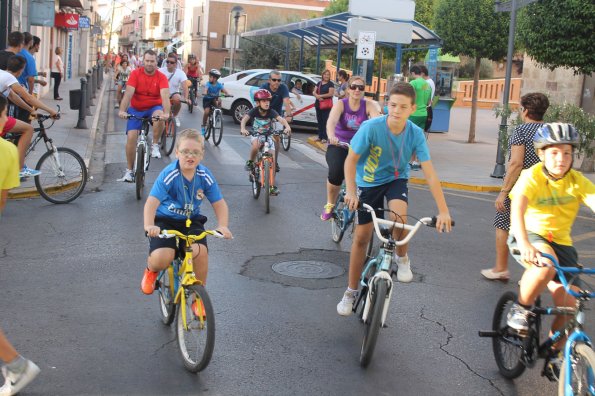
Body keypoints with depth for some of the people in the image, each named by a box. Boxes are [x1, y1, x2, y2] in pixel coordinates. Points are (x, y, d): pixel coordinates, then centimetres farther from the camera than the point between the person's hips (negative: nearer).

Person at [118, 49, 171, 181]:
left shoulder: (161, 77, -11)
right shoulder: (135, 74, -11)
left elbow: (165, 95, -25)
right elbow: (128, 93, -21)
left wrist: (166, 113, -43)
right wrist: (122, 110, -37)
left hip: (154, 108, -1)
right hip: (136, 109, 1)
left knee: (160, 116, -36)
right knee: (131, 137, -11)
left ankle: (155, 145, -13)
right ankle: (129, 170, 3)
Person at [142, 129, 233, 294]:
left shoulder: (205, 176, -10)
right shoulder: (168, 175, -21)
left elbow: (219, 203, -4)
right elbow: (152, 202, -28)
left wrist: (223, 226, -22)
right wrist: (149, 226, -45)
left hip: (191, 221, 3)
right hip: (165, 220, -2)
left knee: (200, 252, -26)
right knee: (162, 258, -27)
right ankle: (151, 270, 15)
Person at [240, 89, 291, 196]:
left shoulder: (271, 112, -17)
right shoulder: (254, 111, -18)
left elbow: (281, 119, -32)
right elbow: (245, 118, -32)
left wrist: (287, 126, -53)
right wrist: (242, 129, -53)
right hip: (256, 135, -1)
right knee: (256, 145, -38)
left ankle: (273, 185, -2)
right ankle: (250, 162, -8)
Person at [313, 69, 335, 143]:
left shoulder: (330, 84, -2)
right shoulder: (319, 83, 15)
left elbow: (331, 94, -13)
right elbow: (314, 92, 11)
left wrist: (320, 96, -14)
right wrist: (317, 96, -12)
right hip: (318, 104, 6)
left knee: (325, 121, -7)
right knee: (319, 121, 9)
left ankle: (324, 137, -6)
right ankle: (320, 136, 16)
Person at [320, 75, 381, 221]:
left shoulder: (368, 105, -6)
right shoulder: (340, 104, -10)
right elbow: (331, 121, -29)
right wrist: (331, 137, -51)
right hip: (338, 146, -2)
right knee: (336, 173, -28)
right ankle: (330, 204, -2)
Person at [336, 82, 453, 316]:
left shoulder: (416, 134, -21)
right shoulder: (371, 127, -26)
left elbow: (429, 174, -21)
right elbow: (351, 160, -19)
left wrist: (443, 211, -25)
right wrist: (350, 191, -33)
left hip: (396, 179, 0)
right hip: (369, 183, 0)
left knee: (399, 215, -32)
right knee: (361, 237, 1)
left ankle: (402, 258, 0)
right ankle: (351, 291, 19)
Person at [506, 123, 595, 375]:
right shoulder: (532, 177, -17)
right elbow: (517, 209, -33)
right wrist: (524, 244, -52)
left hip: (559, 242, 4)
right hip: (529, 236, -4)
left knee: (568, 306, -3)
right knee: (547, 263, -38)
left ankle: (554, 354, 23)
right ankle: (520, 309, -12)